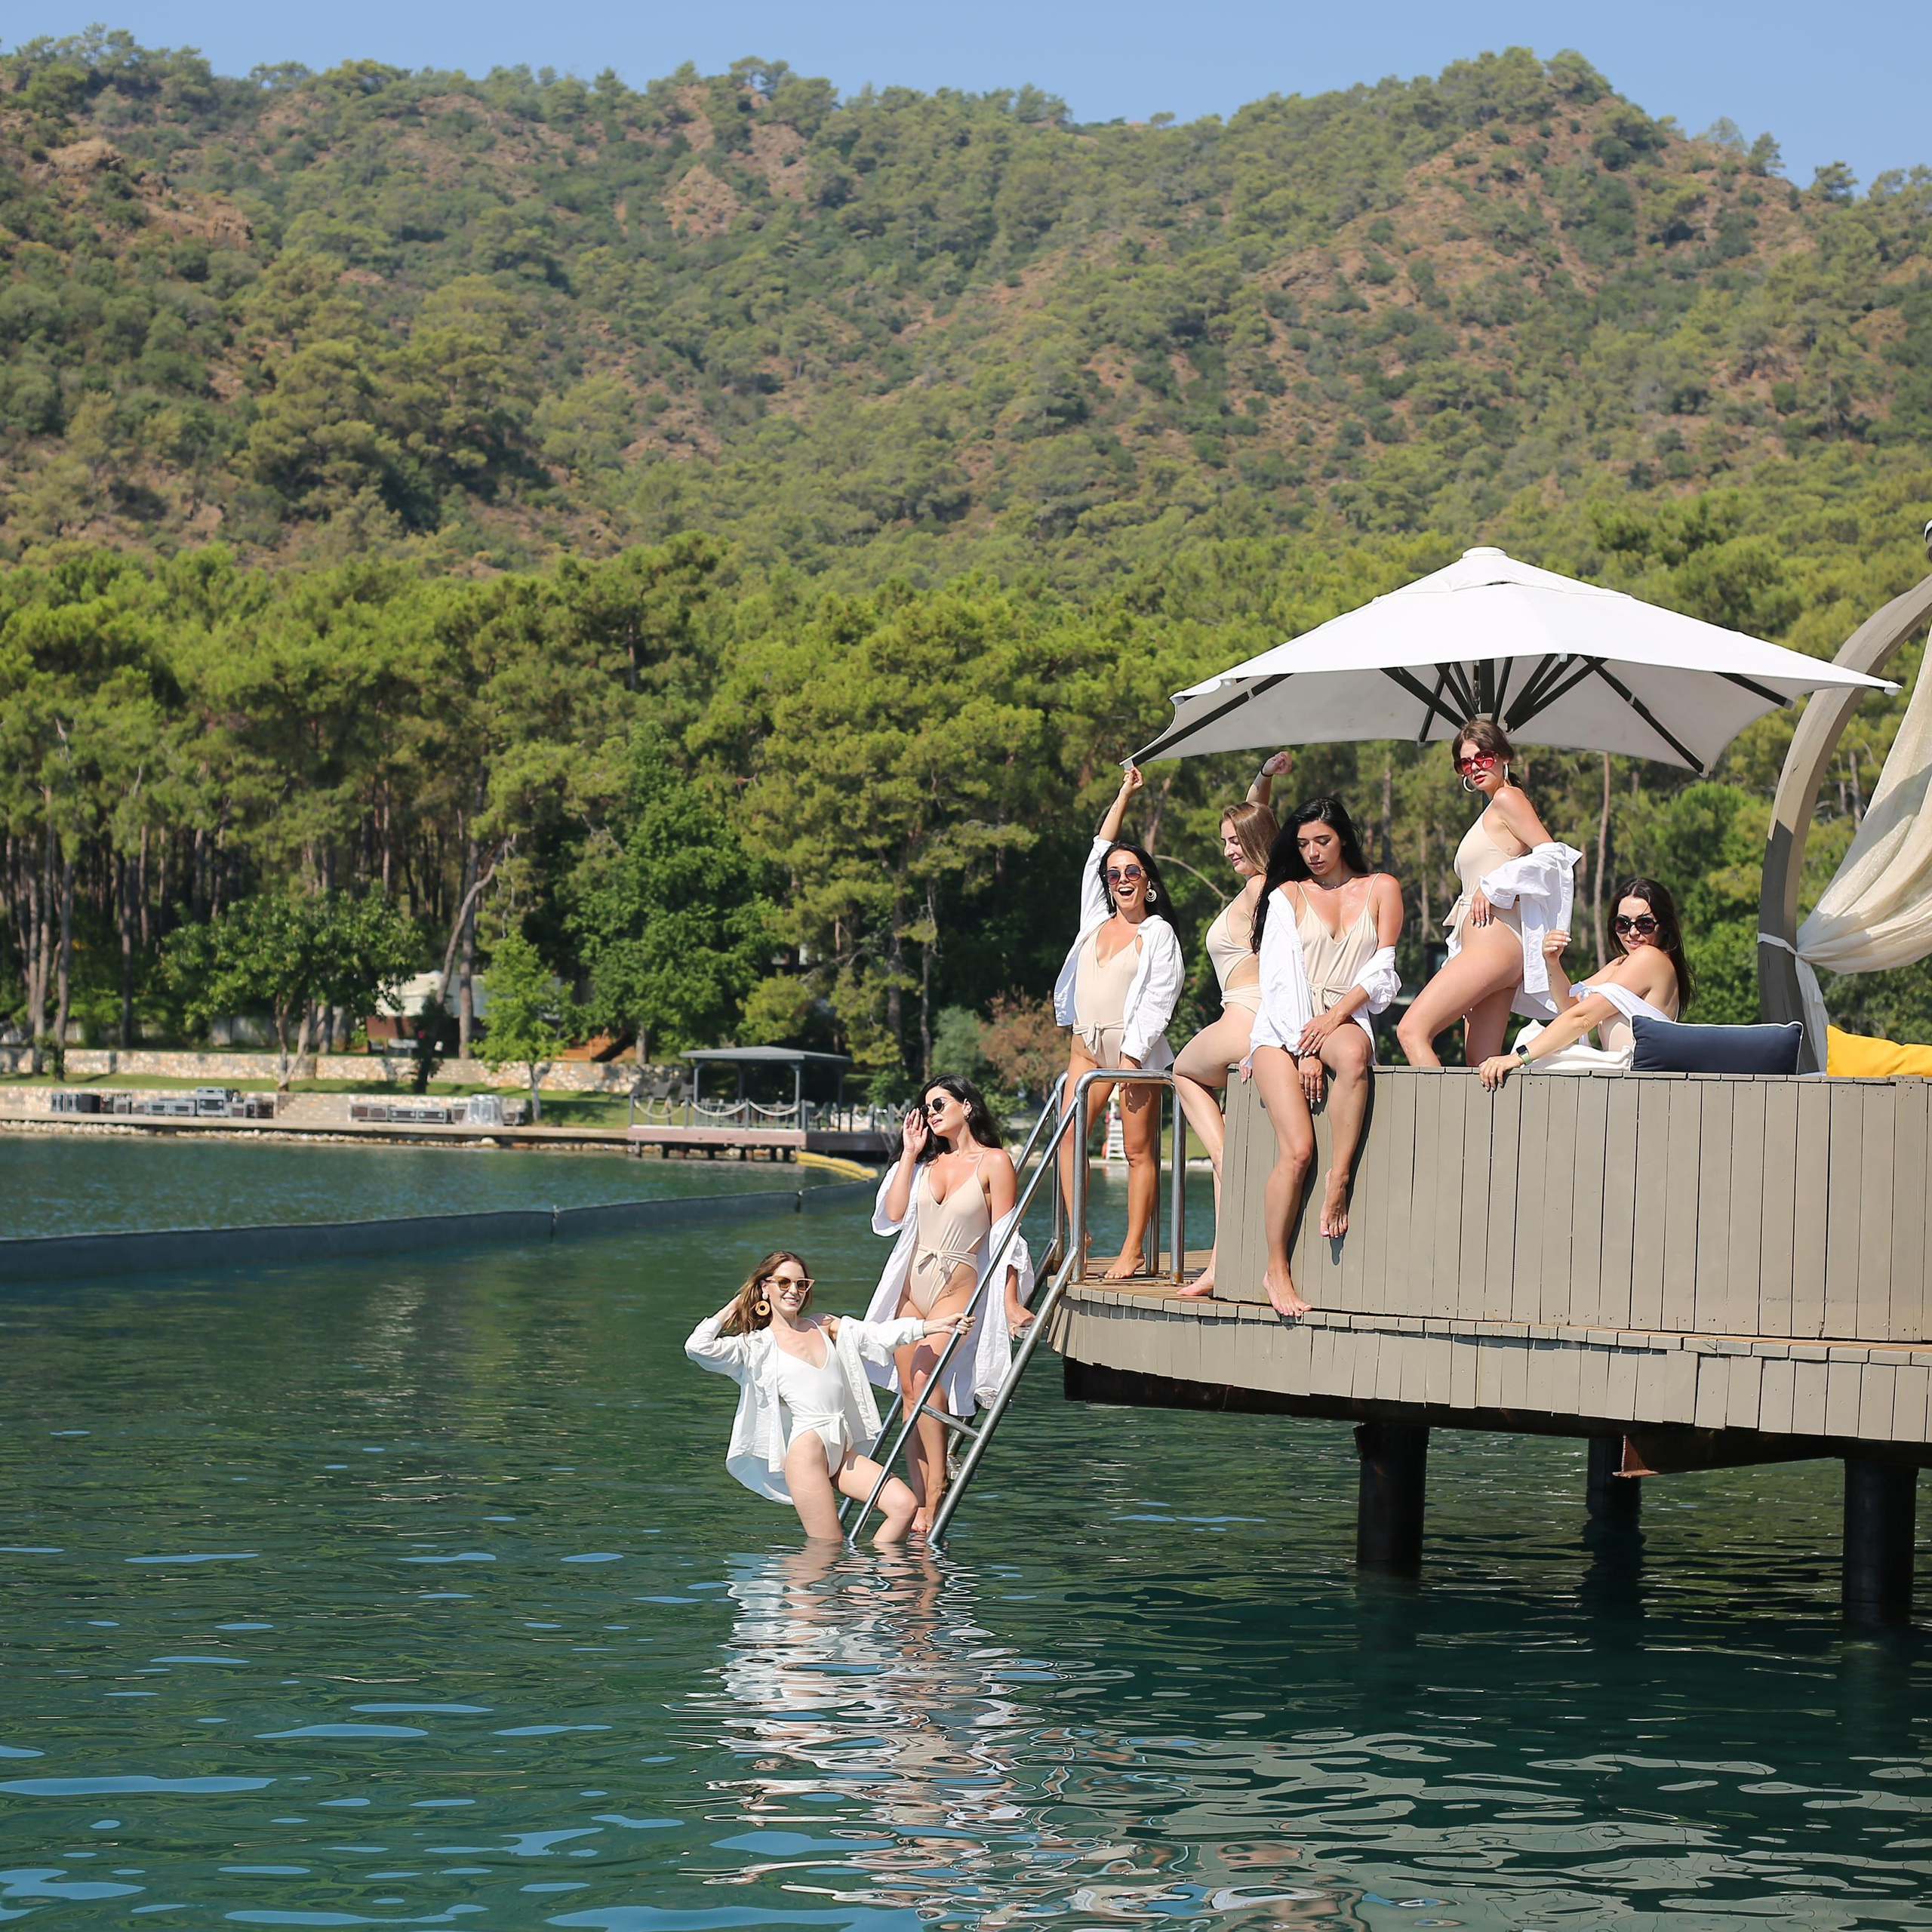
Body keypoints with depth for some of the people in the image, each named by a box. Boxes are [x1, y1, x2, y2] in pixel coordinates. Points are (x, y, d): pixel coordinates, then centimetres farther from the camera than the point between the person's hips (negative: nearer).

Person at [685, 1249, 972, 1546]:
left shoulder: (827, 1328, 18)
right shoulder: (757, 1345, 4)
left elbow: (878, 1334, 10)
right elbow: (698, 1348, -8)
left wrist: (938, 1325, 1)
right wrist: (729, 1312, 5)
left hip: (844, 1451, 5)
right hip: (805, 1451, -5)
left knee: (905, 1505, -12)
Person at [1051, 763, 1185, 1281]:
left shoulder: (1159, 934, 1)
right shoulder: (1097, 920, 16)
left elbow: (1158, 1001, -7)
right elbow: (1100, 850, 24)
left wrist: (1132, 1056, -15)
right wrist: (1124, 795, 26)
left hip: (1134, 1047, -6)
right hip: (1087, 1045, 6)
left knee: (1139, 1149, -5)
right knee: (1069, 1137, -7)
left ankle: (1132, 1250, -7)